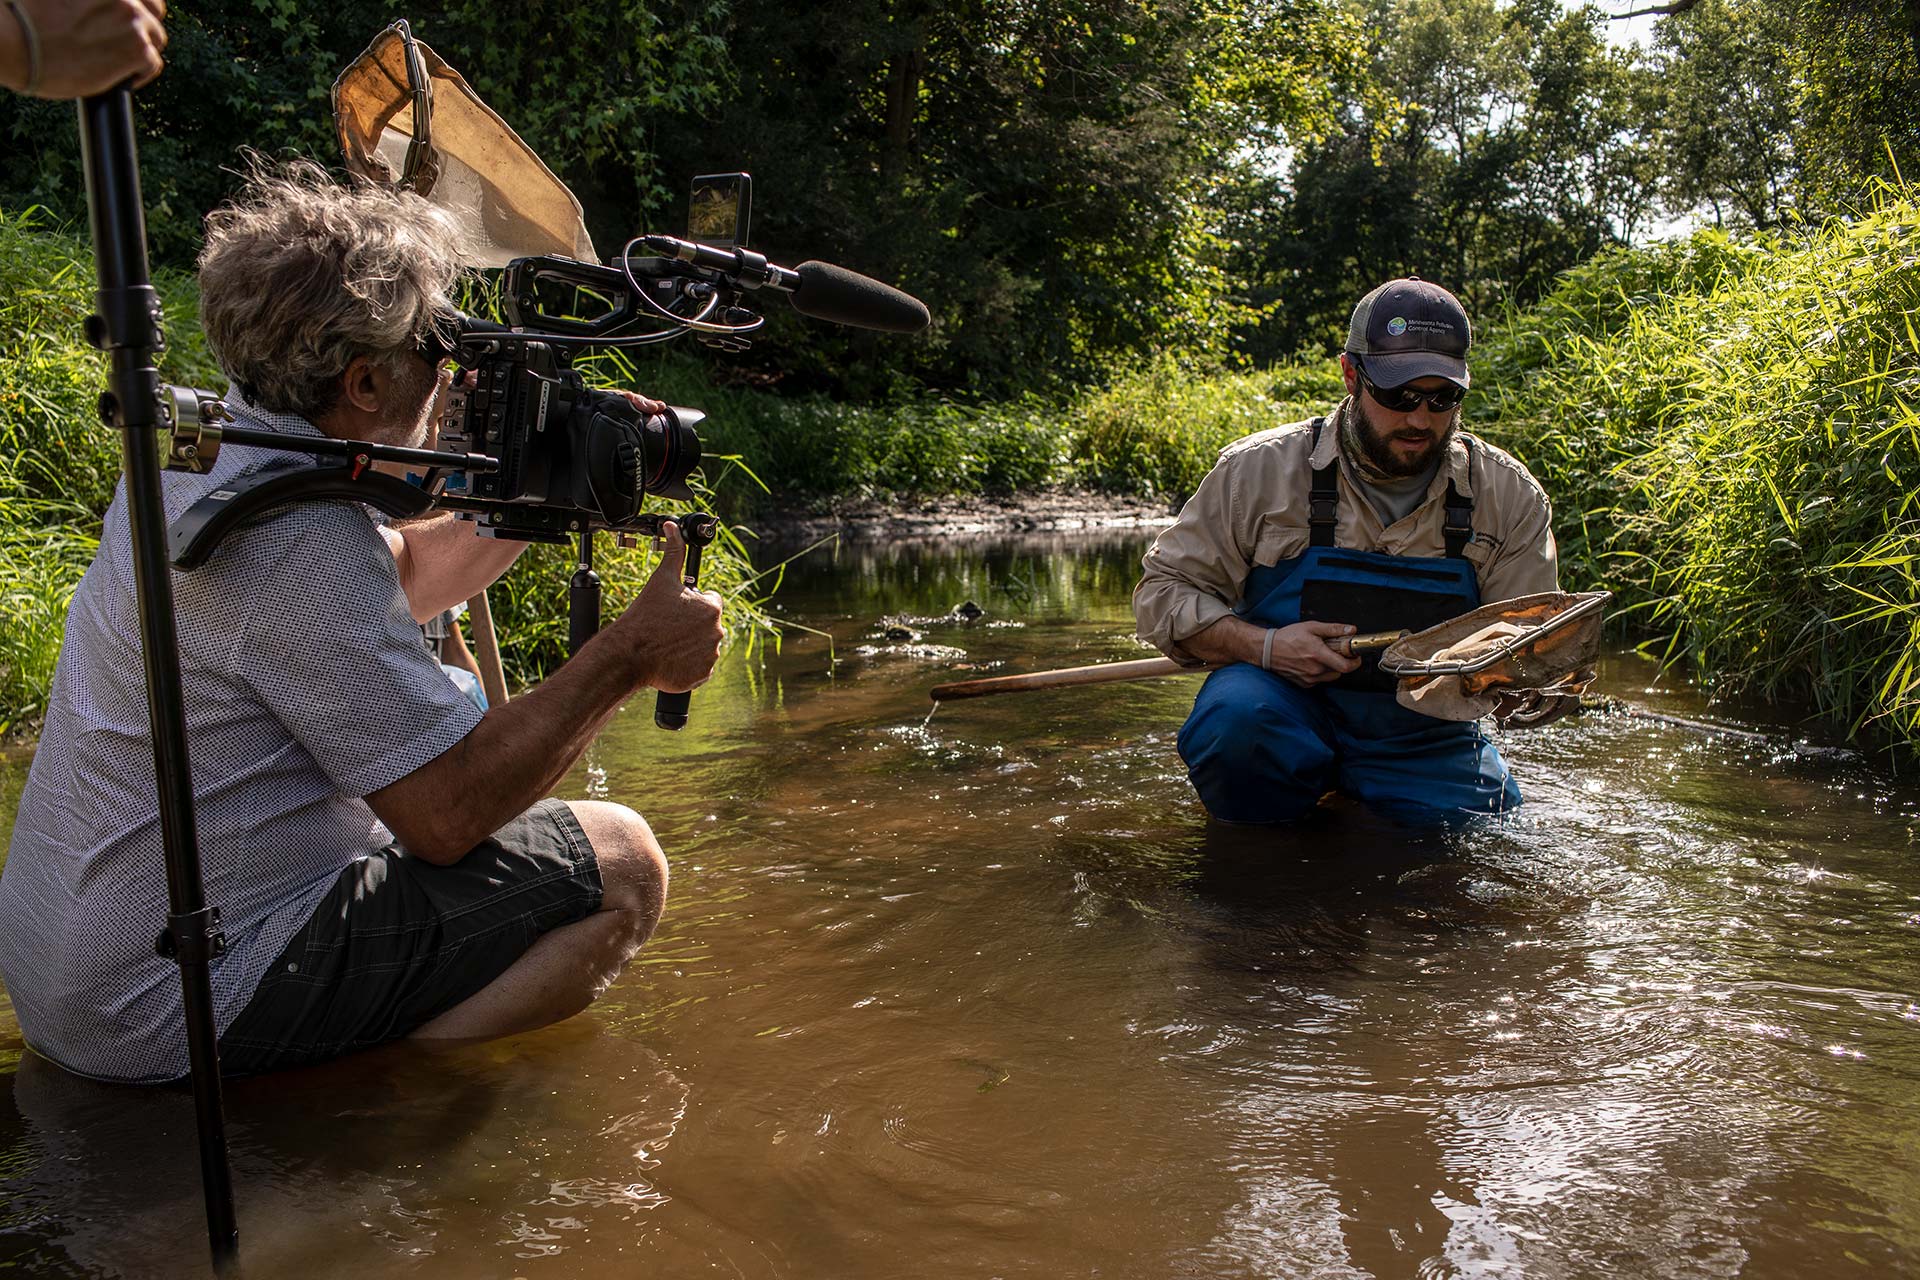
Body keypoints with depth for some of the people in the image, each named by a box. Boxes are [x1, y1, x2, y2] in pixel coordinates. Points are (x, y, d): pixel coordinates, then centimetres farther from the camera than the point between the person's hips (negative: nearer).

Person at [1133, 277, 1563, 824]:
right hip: (1284, 702, -2)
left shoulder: (1511, 496, -1)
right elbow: (1163, 592, -3)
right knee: (1235, 717, -34)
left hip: (1423, 737, 3)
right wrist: (1265, 647, -20)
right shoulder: (1260, 469, -7)